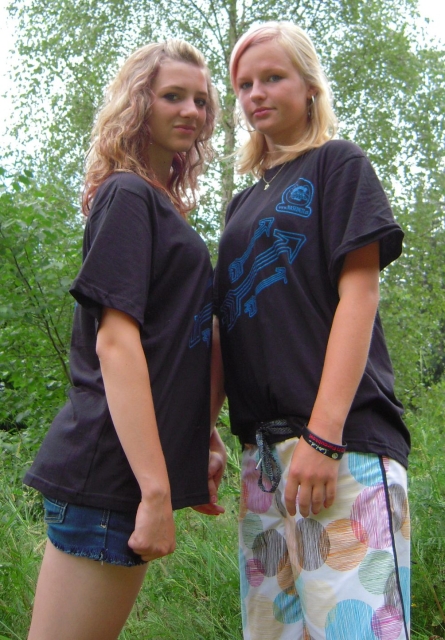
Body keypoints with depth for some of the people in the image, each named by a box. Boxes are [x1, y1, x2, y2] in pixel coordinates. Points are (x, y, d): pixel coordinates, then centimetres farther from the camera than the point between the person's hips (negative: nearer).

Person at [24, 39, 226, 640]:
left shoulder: (163, 205, 19)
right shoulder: (129, 196, -8)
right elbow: (115, 341, -18)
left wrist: (204, 442, 20)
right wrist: (155, 489, -21)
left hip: (133, 464, 9)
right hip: (109, 471, -9)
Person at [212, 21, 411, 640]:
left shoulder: (338, 164, 4)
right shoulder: (244, 203, 23)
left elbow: (358, 294, -7)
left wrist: (323, 435, -16)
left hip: (341, 439, -6)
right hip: (263, 447, 6)